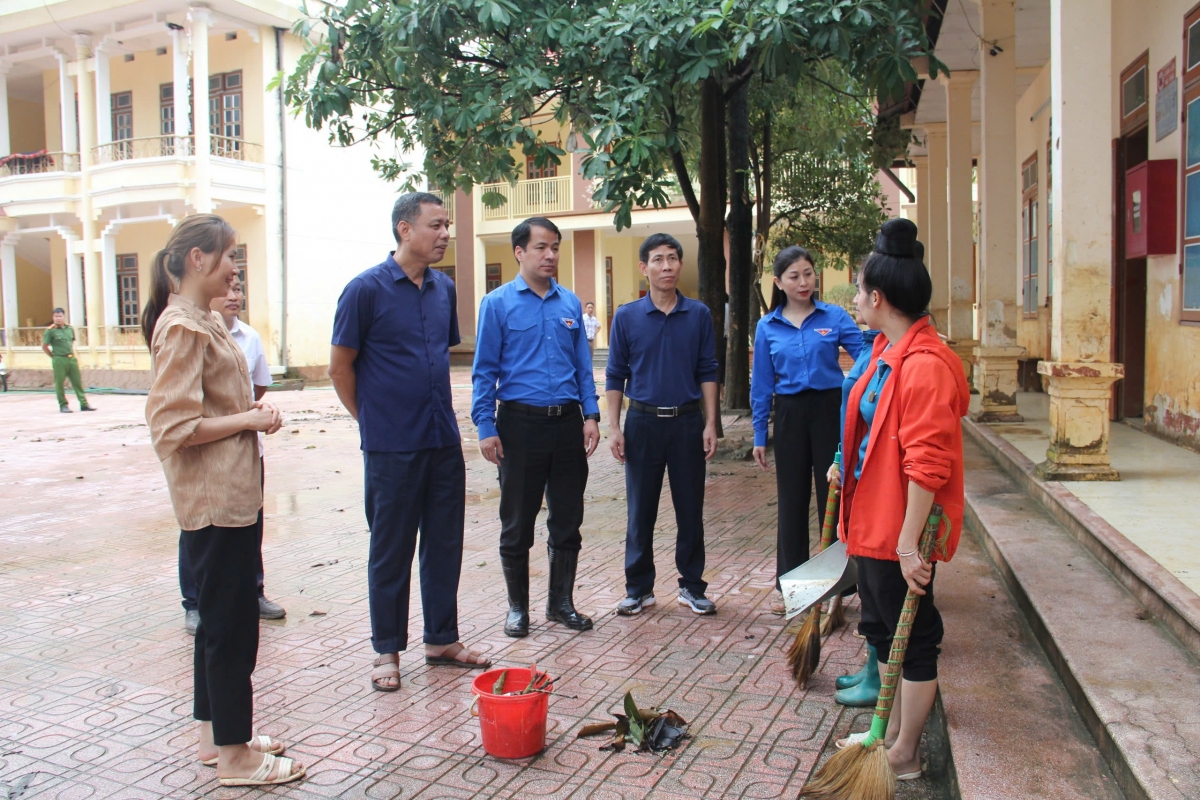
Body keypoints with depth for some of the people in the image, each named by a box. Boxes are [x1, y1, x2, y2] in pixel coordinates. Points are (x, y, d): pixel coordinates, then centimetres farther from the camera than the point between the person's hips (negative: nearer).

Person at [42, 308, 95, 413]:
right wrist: (54, 356, 1)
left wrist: (73, 354, 14)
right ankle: (63, 406, 9)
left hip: (72, 358, 5)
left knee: (78, 381, 4)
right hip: (59, 360, -5)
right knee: (59, 383, 1)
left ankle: (84, 404, 7)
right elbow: (44, 346, -1)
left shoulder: (70, 328, 9)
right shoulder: (50, 330, -5)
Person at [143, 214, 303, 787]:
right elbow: (174, 428, -22)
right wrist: (248, 420, -14)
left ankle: (216, 733, 32)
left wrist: (252, 410, 6)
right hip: (214, 498, -10)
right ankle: (234, 756, 13)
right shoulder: (182, 328, -17)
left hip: (233, 493, 10)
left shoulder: (203, 321, 15)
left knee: (220, 617, 18)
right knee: (231, 625, 0)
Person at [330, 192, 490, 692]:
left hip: (444, 443, 6)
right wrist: (372, 421, 2)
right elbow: (340, 365, -4)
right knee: (391, 551, 6)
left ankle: (442, 640, 28)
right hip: (391, 447, -5)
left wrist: (436, 413, 15)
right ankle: (387, 651, 21)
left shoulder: (444, 289, 8)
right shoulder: (367, 289, -10)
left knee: (444, 545, 13)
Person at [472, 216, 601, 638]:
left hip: (567, 423, 3)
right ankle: (518, 607, 23)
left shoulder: (570, 303, 9)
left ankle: (561, 601, 26)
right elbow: (484, 370, -3)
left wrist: (590, 416, 2)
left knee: (567, 522, 11)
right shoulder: (498, 303, -2)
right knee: (517, 524, 8)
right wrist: (486, 428, -10)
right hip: (521, 424, -3)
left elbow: (583, 366, 12)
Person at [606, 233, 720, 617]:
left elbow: (707, 372, 5)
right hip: (643, 422, 0)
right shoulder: (626, 317, 0)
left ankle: (692, 585, 23)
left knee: (690, 510, 8)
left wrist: (710, 423, -1)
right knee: (641, 511, 7)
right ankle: (639, 588, 20)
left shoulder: (699, 315, 2)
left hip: (687, 421, 1)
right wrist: (614, 427, -4)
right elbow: (615, 376, 2)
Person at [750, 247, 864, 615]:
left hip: (830, 411, -1)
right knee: (792, 500, 10)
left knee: (832, 495, 5)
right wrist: (759, 436, 5)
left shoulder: (835, 316, -1)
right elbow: (761, 385, 7)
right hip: (790, 415, 2)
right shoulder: (767, 327, 4)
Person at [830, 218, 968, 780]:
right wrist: (847, 467, 28)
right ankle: (891, 734, 37)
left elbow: (927, 465, -26)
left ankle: (904, 757, 21)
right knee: (882, 629, 21)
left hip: (900, 532, -10)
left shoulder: (925, 365, -23)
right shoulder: (887, 351, 8)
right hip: (873, 522, 10)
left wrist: (909, 543, -25)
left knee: (912, 639, 5)